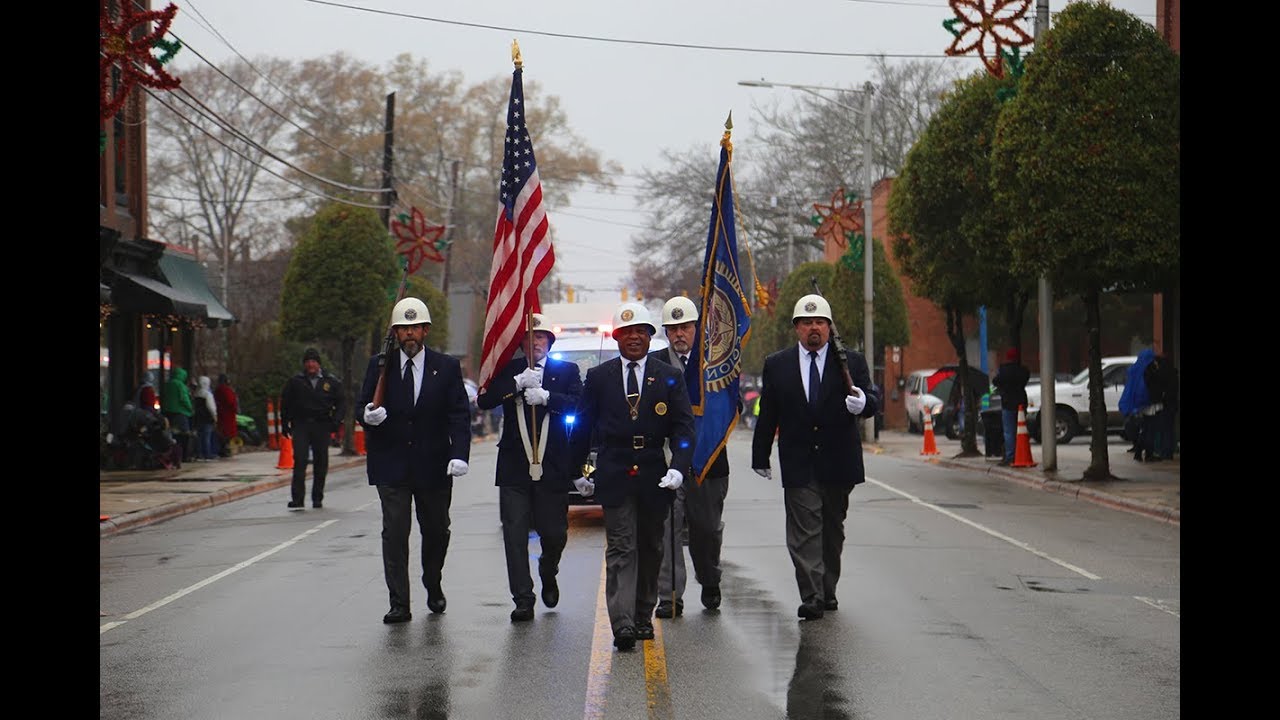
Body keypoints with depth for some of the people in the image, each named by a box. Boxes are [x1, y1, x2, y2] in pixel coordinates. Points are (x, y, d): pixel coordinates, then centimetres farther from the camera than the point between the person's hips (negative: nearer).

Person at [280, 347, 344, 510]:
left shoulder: (331, 382, 6)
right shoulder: (295, 382, 6)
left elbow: (340, 403, 10)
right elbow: (285, 403, 12)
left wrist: (336, 421, -4)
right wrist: (285, 425, 6)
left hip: (322, 426, 1)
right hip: (300, 425, -1)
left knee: (321, 463, 5)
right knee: (300, 461, -11)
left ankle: (317, 499, 17)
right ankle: (297, 499, -13)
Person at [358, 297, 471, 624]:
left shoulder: (446, 367, 2)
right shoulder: (379, 365, 5)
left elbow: (459, 415, -3)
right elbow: (363, 408, 6)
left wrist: (459, 455, -17)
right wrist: (368, 416, -20)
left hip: (433, 465, 0)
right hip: (391, 465, 0)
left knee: (436, 531, 11)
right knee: (394, 533, -6)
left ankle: (434, 586, 37)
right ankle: (399, 605, -3)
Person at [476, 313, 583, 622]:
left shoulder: (567, 371, 8)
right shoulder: (508, 370, 9)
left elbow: (578, 403, -8)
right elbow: (484, 400, -5)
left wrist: (546, 397, -23)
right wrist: (518, 383, -16)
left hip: (553, 468, 0)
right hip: (514, 468, 0)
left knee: (554, 533, 6)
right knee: (515, 535, -5)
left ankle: (548, 575, 36)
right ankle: (523, 600, -1)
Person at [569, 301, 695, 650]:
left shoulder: (670, 378, 5)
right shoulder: (598, 377, 5)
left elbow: (683, 426, 0)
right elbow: (583, 426, 11)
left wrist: (678, 467, -14)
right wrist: (578, 471, 10)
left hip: (655, 475, 2)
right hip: (614, 475, -2)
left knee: (650, 548, 12)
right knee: (620, 550, -8)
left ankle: (643, 617, 26)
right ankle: (622, 625, -15)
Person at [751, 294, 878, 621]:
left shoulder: (852, 362, 3)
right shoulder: (777, 365, 6)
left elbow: (871, 405, -5)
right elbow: (767, 415, 8)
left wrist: (862, 403, -29)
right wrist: (761, 458, 7)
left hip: (838, 464, 1)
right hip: (798, 465, -1)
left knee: (832, 530, 12)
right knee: (804, 532, -10)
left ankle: (827, 591, 26)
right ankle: (812, 597, -14)